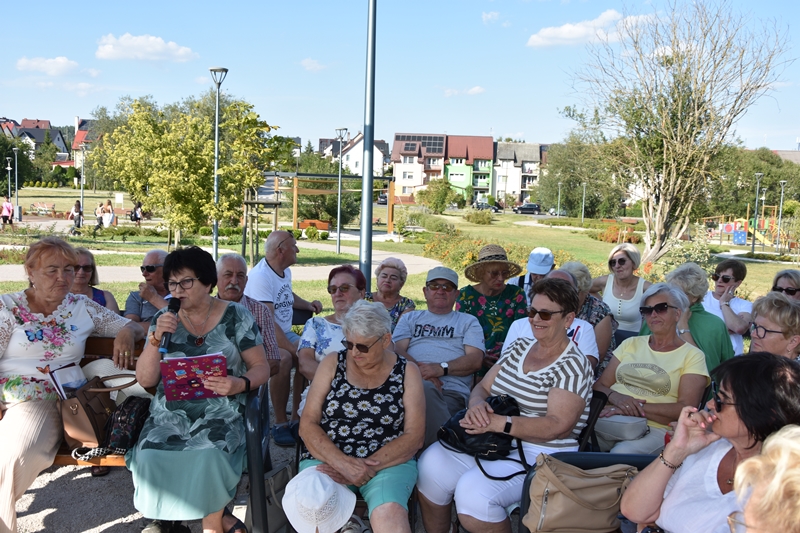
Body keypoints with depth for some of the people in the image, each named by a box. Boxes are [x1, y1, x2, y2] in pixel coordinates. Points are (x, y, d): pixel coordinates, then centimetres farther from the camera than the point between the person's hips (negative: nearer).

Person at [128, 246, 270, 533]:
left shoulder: (236, 316, 0)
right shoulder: (163, 319, 6)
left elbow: (261, 367, 1)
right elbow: (145, 380, 3)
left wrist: (240, 384, -21)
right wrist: (156, 338, -12)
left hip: (220, 412, -3)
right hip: (170, 412, 3)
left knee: (208, 457, -32)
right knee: (149, 457, -25)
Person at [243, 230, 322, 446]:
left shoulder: (285, 271, 9)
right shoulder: (260, 276, -18)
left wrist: (307, 304, 15)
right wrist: (292, 349, -30)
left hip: (285, 333, 8)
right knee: (284, 359, -35)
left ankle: (297, 418, -8)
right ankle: (280, 424, -21)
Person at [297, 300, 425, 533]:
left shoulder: (407, 372, 4)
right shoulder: (332, 364, 5)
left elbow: (414, 436, -3)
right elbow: (308, 425, 0)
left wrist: (368, 467, -16)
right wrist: (344, 464, -16)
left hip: (388, 462, -1)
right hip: (328, 459, 1)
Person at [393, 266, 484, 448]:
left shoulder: (468, 322, 24)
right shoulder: (410, 318, 30)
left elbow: (475, 359, 8)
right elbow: (397, 350, 11)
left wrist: (442, 368, -12)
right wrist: (419, 369, -11)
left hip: (451, 391, -1)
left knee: (426, 391, -39)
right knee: (424, 388, -39)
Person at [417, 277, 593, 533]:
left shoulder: (573, 365, -8)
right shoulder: (520, 347, 13)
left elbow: (558, 425, -19)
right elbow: (482, 387, 12)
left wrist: (499, 423, -27)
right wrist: (478, 405, -13)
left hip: (540, 454, -7)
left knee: (473, 490, -31)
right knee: (430, 464, -15)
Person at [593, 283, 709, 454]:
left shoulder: (692, 355, 8)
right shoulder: (631, 344, 21)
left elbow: (686, 409, -6)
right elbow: (599, 385, 14)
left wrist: (638, 407, -16)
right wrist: (615, 397, -9)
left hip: (655, 429, -3)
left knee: (622, 453, -38)